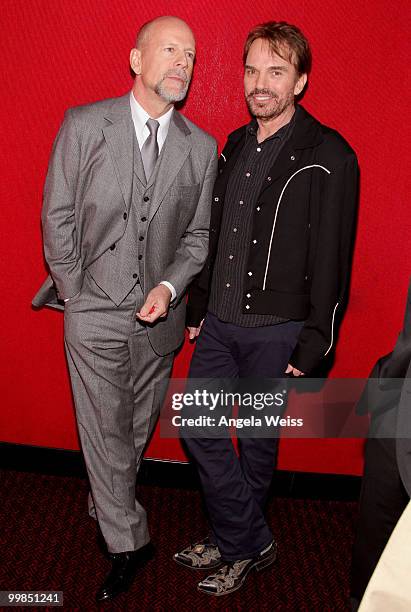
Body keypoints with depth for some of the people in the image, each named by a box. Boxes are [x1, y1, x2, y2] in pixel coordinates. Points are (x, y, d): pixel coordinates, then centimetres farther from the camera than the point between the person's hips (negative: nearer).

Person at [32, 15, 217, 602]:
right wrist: (74, 292, -4)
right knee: (105, 432, 5)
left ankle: (108, 505, 45)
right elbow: (58, 216, -2)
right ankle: (127, 543, 24)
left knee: (138, 427, 17)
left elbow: (197, 234, 5)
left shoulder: (201, 147, 2)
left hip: (158, 316, 3)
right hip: (95, 312, -2)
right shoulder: (84, 125, -4)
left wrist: (169, 287, -11)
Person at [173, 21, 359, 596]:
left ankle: (240, 544, 33)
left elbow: (332, 261, -12)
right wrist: (198, 307, 13)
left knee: (258, 440, 10)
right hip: (219, 322, 7)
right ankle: (249, 540, 29)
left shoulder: (328, 157, -11)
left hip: (275, 330, -6)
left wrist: (312, 347, -13)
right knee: (198, 425, 10)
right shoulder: (235, 146, 9)